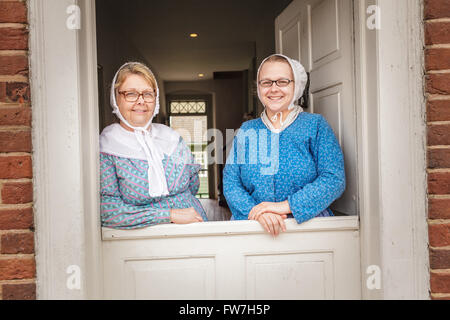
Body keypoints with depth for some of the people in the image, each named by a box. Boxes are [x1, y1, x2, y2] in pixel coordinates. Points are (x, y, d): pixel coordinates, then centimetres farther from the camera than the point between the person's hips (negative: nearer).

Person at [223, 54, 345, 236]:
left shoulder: (316, 125, 7)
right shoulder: (246, 131, 14)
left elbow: (334, 179, -4)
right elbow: (230, 182, 6)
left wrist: (286, 205, -14)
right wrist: (255, 212, -12)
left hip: (308, 224, -1)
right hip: (254, 231, 1)